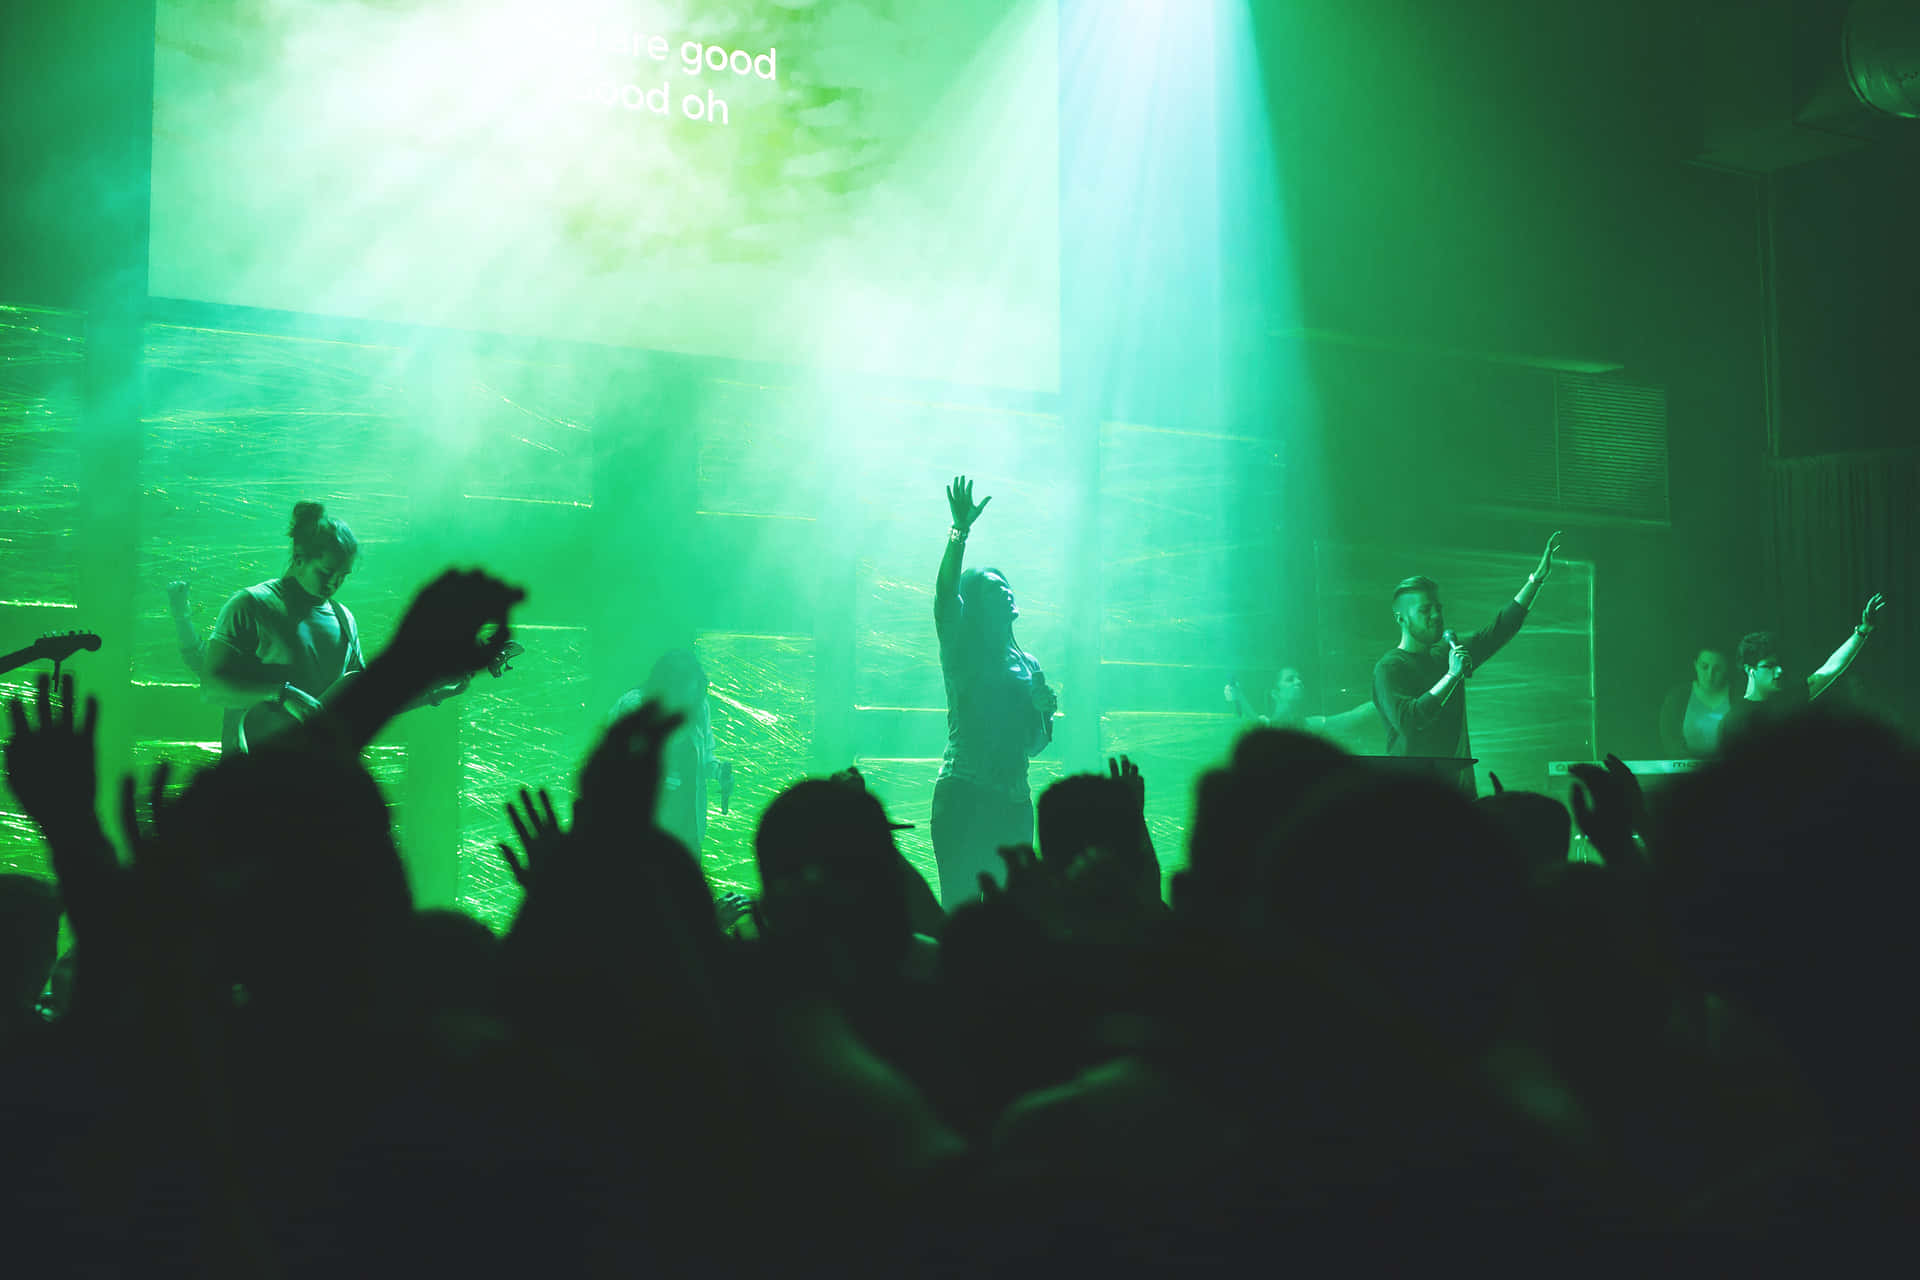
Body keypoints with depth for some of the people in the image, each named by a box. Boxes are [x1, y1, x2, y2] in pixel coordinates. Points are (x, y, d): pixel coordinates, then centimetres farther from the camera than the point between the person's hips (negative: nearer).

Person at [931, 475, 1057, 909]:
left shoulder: (1028, 665, 19)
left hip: (1013, 803, 6)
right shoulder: (961, 650, 3)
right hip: (964, 796, -6)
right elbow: (944, 592, -15)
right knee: (959, 906, -11)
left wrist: (1044, 712, 1)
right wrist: (959, 532, -24)